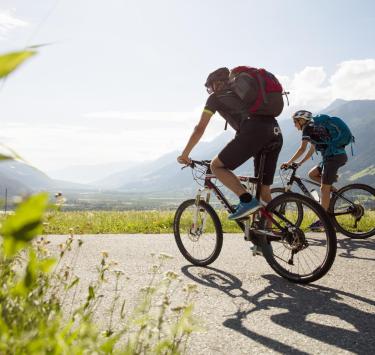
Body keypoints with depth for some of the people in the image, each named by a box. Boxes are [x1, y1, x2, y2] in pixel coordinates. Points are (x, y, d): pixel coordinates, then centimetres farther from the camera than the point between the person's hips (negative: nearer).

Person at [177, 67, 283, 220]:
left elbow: (200, 129, 16)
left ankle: (247, 200, -9)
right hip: (276, 134, 7)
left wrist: (184, 155, 24)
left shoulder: (216, 97, 19)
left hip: (254, 131, -7)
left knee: (216, 166, 5)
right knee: (264, 190, 14)